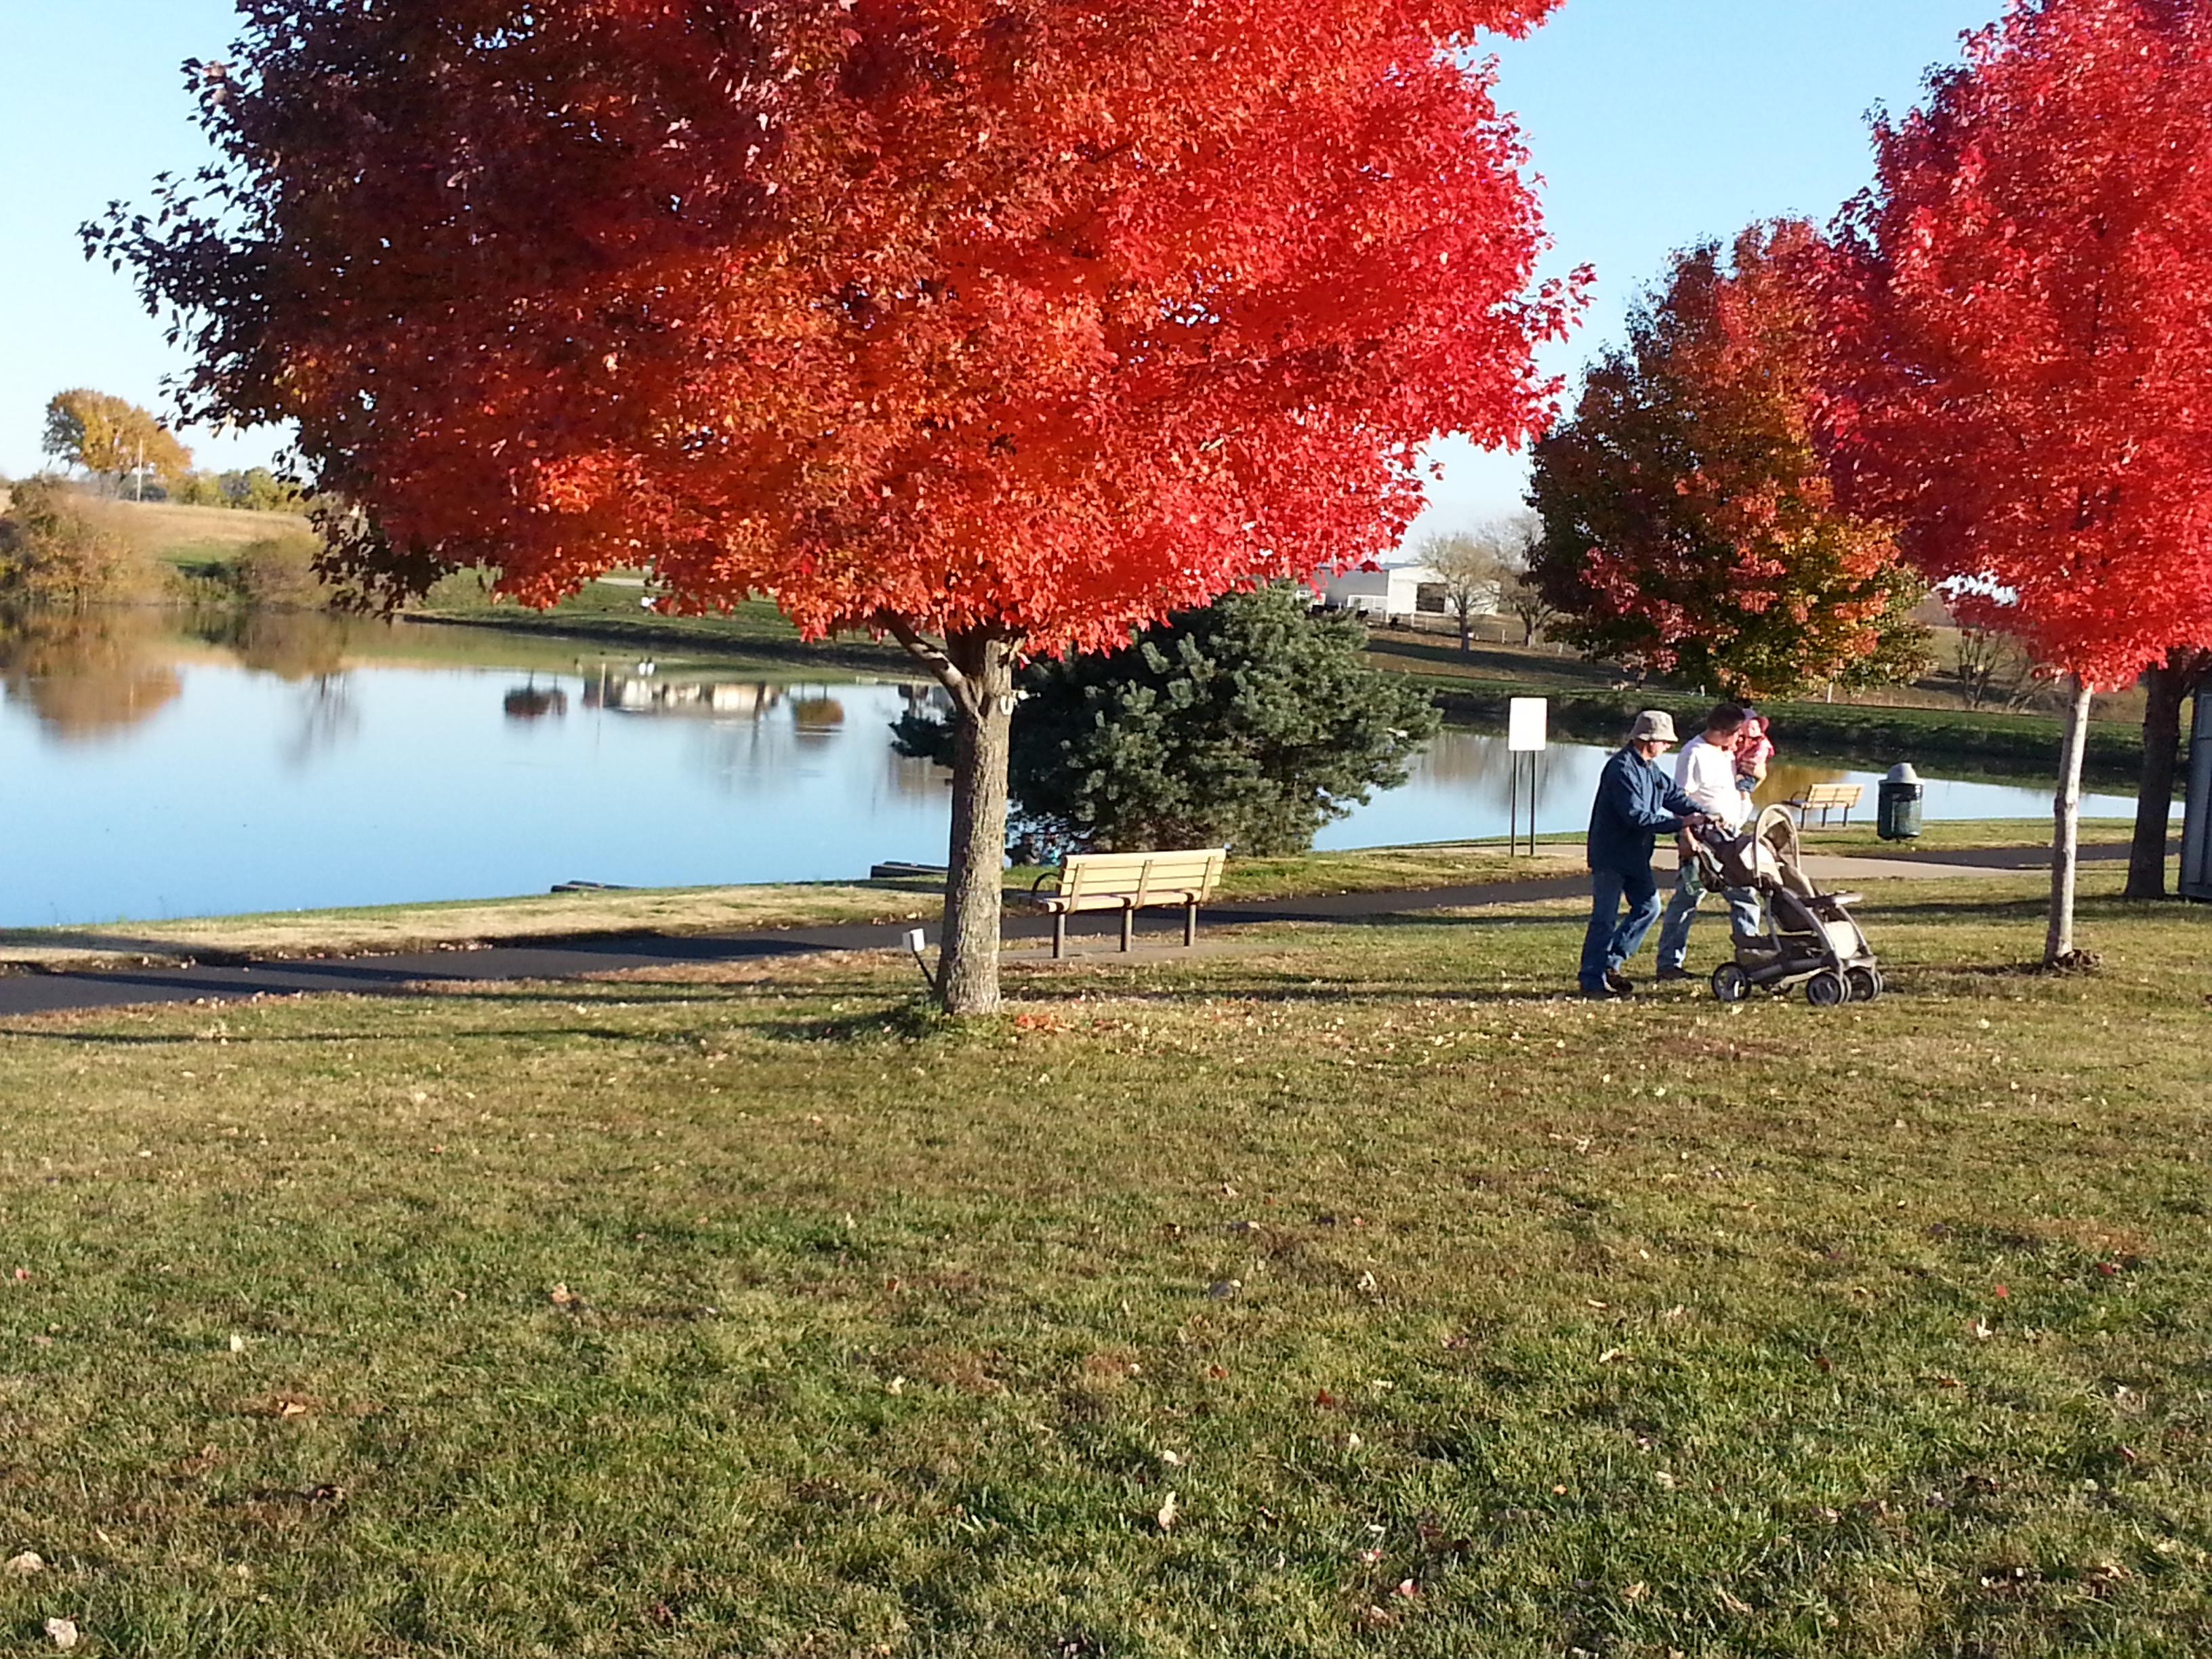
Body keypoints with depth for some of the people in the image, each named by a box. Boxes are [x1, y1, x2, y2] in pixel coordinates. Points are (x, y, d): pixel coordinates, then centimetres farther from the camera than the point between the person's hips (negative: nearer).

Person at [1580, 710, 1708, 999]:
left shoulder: (1650, 768, 11)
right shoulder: (1622, 769, -21)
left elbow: (1672, 795, 16)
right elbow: (1636, 816, -27)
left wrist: (1701, 815, 0)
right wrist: (1680, 823, -24)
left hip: (1635, 855, 10)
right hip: (1611, 854, -10)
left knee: (1648, 906, 12)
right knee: (1605, 918, -5)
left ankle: (1610, 964, 18)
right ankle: (1593, 980, 1)